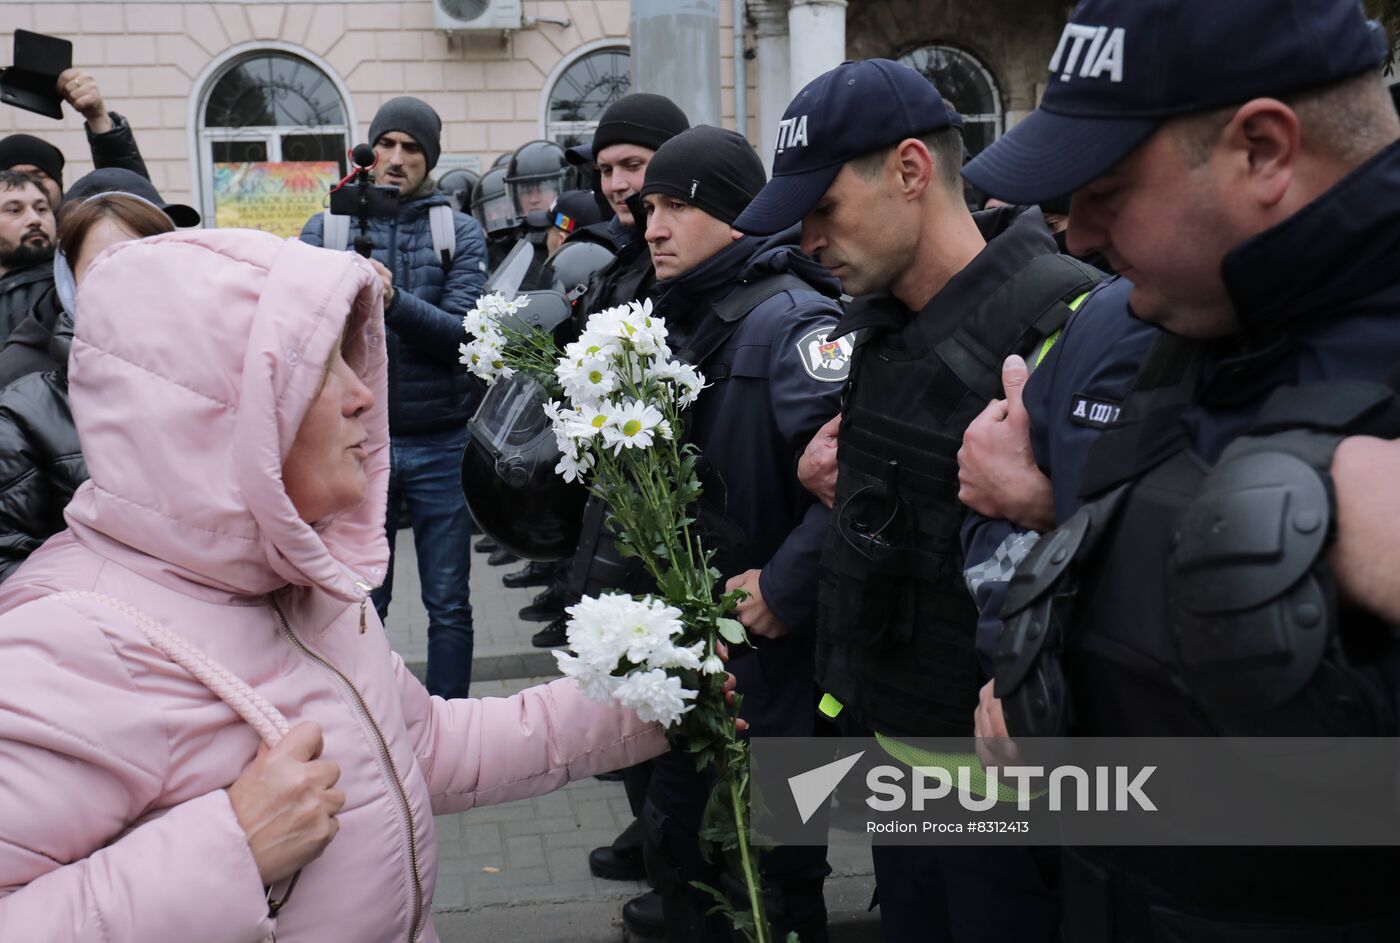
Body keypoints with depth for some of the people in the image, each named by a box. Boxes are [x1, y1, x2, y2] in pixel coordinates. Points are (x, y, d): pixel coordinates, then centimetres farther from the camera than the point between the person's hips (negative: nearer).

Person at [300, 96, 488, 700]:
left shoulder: (459, 232, 3)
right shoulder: (324, 229, 6)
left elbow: (462, 332, -11)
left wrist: (395, 300, -27)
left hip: (440, 442, 0)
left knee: (449, 604, 7)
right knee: (362, 605, 9)